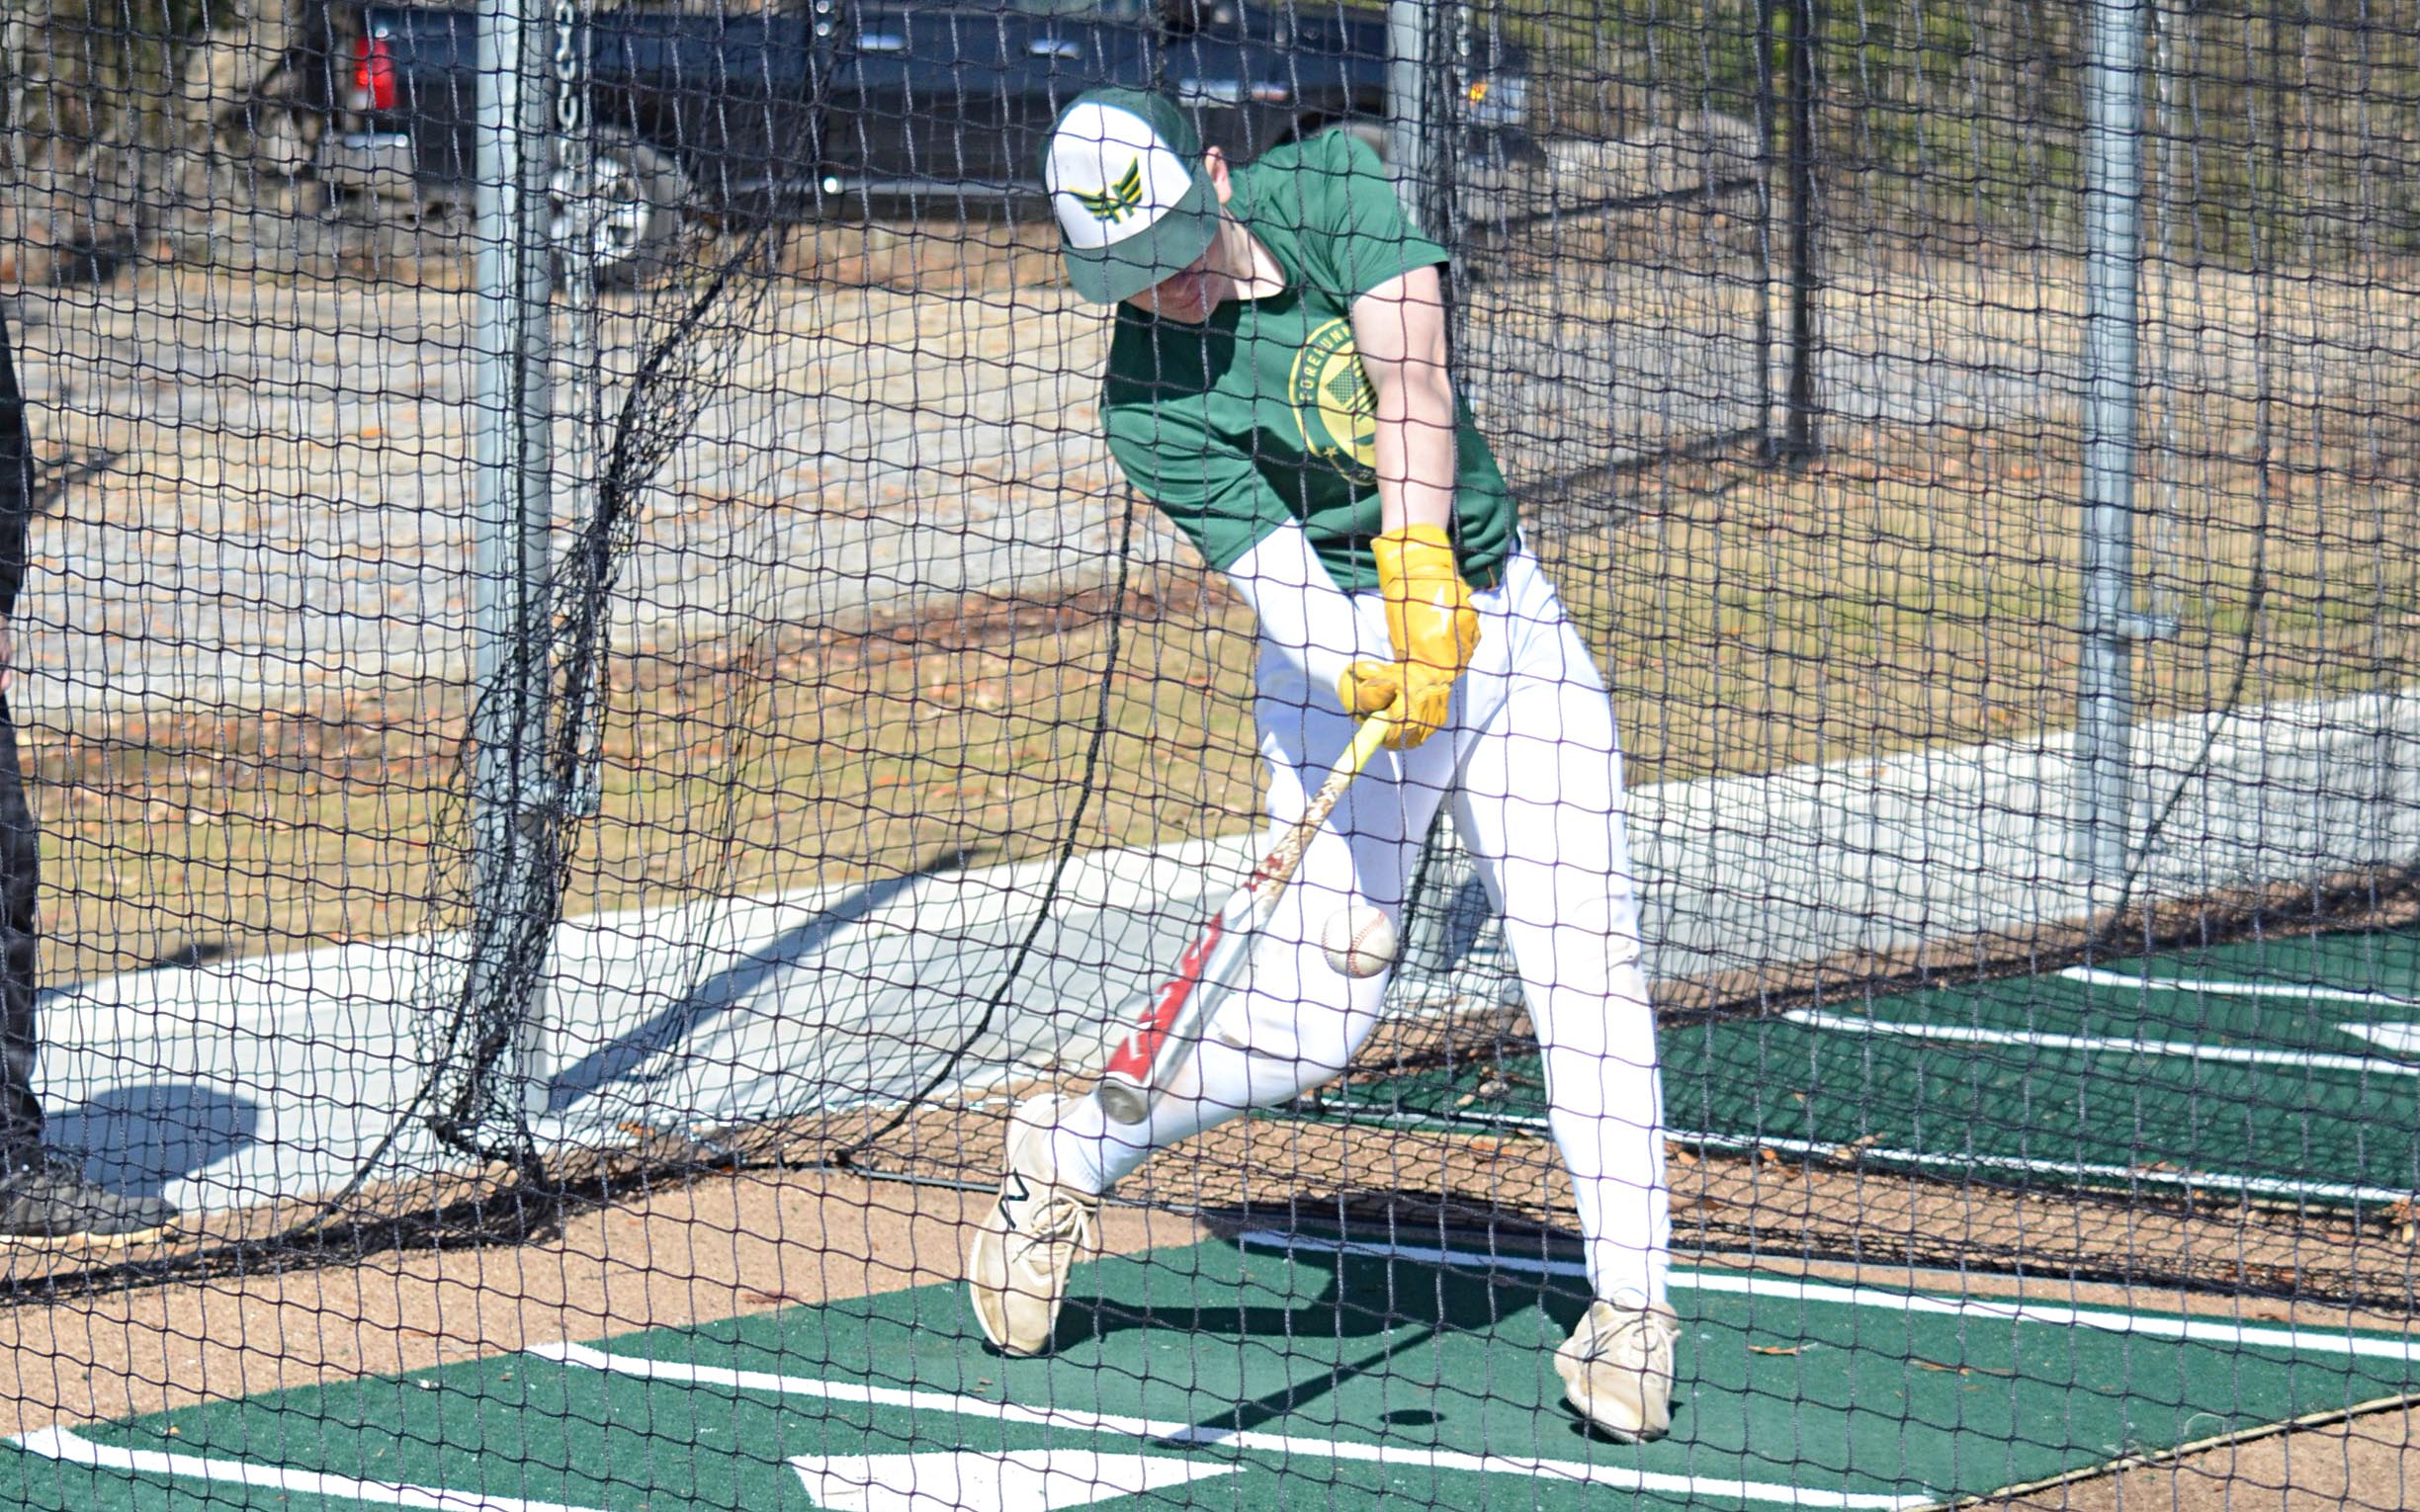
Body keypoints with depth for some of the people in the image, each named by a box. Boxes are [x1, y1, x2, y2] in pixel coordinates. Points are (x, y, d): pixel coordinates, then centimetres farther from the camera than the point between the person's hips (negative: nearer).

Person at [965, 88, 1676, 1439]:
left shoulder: (1330, 184, -8)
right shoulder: (1152, 404, -15)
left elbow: (1412, 375, -22)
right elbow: (1281, 579, -24)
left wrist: (1417, 559, -36)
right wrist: (1367, 669, -45)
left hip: (1499, 612, 3)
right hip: (1343, 653, -3)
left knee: (1589, 961, -8)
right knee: (1312, 1016, -6)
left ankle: (1629, 1304, -3)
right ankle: (1070, 1151, 20)